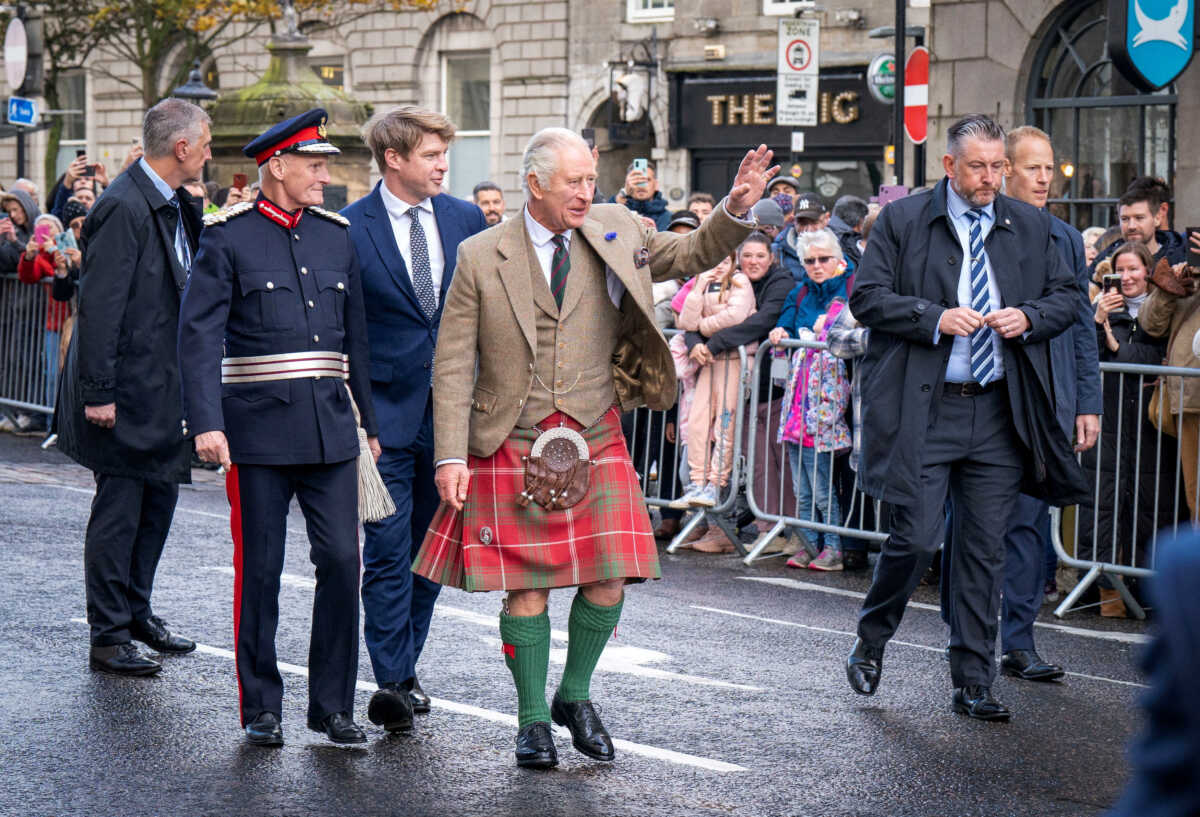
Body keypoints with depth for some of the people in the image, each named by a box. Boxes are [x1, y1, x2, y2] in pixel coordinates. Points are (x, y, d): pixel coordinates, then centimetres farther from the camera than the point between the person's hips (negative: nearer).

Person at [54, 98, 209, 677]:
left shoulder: (176, 206, 10)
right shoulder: (124, 208, -18)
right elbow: (98, 306, -21)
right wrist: (98, 391, -22)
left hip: (163, 388, 9)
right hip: (127, 391, -9)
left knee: (159, 499, 16)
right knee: (118, 513, -2)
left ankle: (135, 611, 30)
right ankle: (108, 637, 6)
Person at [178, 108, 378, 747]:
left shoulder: (336, 234, 12)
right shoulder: (228, 237, -3)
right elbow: (198, 334, -8)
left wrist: (369, 421, 17)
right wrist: (206, 423, -18)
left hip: (331, 425, 4)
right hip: (260, 428, -4)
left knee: (341, 560, -1)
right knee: (258, 569, 3)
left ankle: (332, 705, 10)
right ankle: (261, 709, 14)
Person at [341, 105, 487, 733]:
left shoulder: (466, 220, 7)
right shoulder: (348, 228, -5)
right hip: (385, 414, -4)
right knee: (388, 552, -5)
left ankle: (405, 666, 25)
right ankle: (392, 682, -2)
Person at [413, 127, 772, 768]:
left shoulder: (615, 232, 4)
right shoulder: (481, 257, -3)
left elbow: (691, 255, 15)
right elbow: (453, 365, -2)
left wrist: (736, 209, -5)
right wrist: (451, 456, -8)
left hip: (594, 438, 3)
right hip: (511, 445, -2)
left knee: (608, 580, -2)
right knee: (526, 588, 0)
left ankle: (574, 697, 22)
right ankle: (533, 720, 16)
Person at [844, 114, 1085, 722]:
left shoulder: (1030, 227, 11)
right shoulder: (903, 221, 2)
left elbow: (1067, 296, 16)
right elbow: (866, 296, -2)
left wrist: (1029, 318, -5)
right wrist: (934, 318, -15)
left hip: (999, 414, 3)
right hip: (924, 411, -3)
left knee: (984, 547, 4)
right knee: (917, 538, -8)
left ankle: (973, 684, 12)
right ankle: (870, 642, 19)